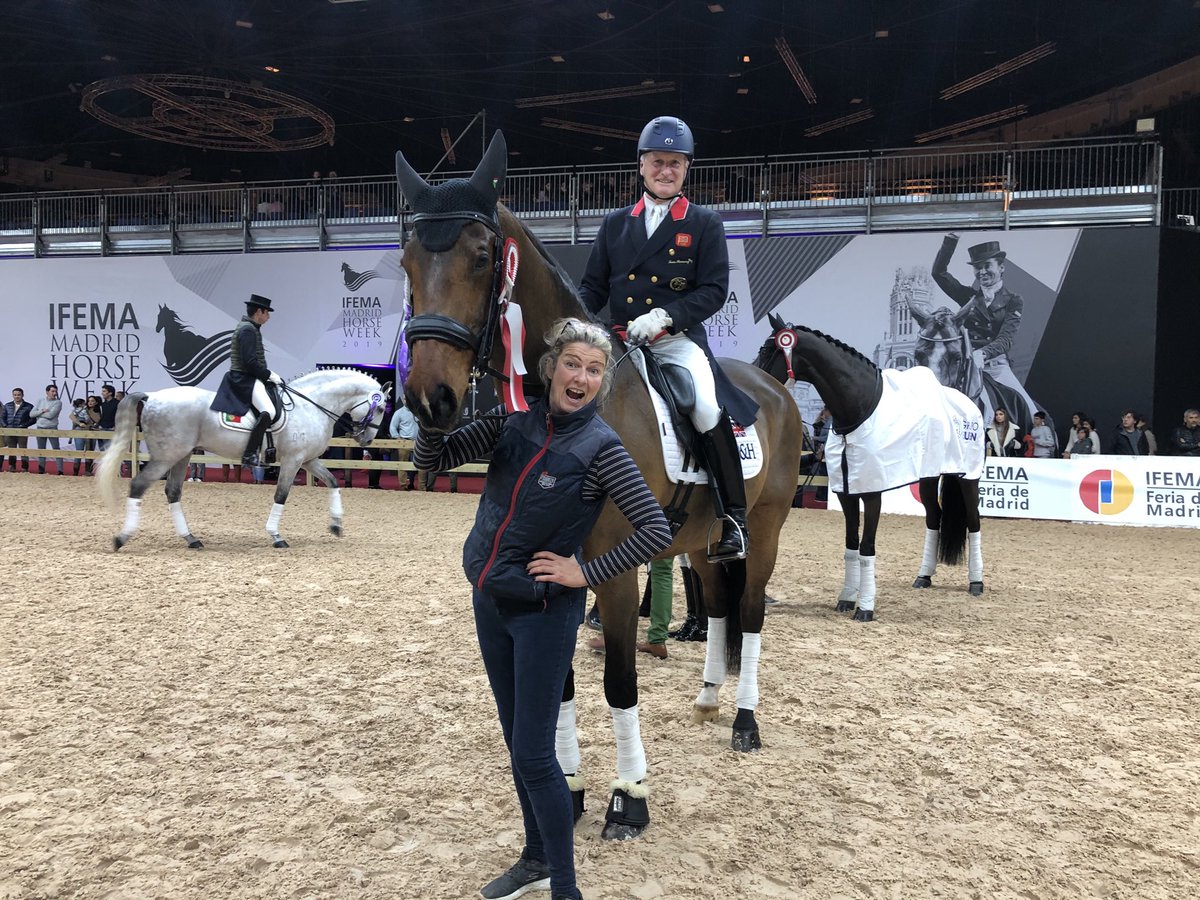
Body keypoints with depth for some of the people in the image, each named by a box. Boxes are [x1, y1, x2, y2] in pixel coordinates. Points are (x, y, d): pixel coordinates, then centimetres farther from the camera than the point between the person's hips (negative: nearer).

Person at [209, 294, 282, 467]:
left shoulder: (250, 328, 18)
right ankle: (249, 455, -24)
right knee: (268, 411, -27)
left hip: (249, 378, 11)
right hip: (244, 379, -11)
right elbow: (250, 362, -21)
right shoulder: (248, 330, -14)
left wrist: (268, 375, 15)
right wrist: (270, 375, -14)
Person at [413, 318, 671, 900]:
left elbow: (657, 532, -19)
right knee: (517, 742, 19)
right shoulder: (514, 420, 0)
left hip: (544, 612, -6)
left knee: (533, 756, -2)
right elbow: (433, 460, 2)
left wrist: (587, 572, -17)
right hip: (490, 602, 6)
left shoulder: (600, 447, -15)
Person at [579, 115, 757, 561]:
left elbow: (715, 290, -3)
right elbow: (593, 286, 14)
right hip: (619, 342, 4)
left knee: (708, 410, -28)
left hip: (679, 342, -4)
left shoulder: (705, 225, 6)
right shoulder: (614, 224, 16)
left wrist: (664, 316, -19)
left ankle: (733, 516, -13)